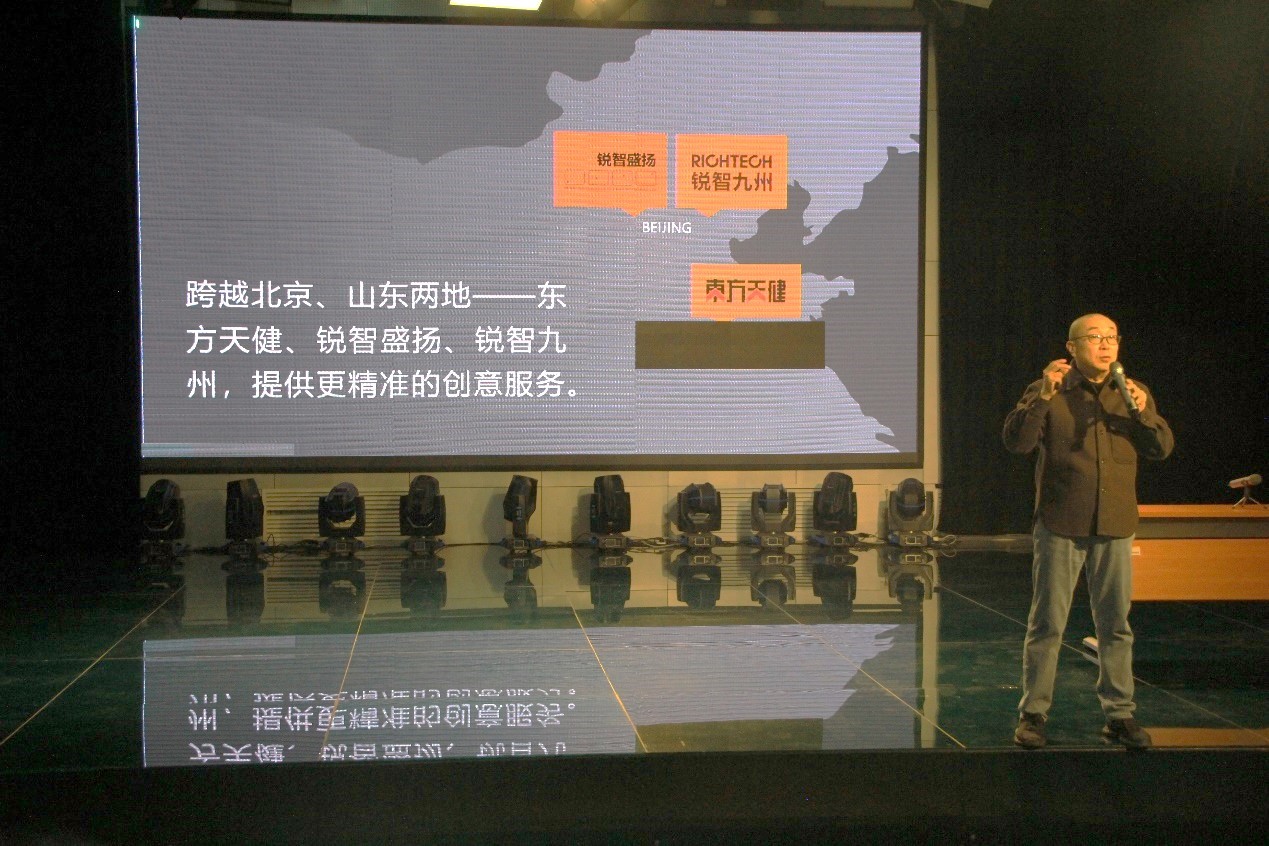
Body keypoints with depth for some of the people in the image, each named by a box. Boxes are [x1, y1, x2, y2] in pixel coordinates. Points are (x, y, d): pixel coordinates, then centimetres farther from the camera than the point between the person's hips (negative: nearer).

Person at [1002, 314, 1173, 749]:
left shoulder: (1133, 393, 11)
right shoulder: (1048, 392, 0)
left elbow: (1162, 449, 6)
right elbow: (1016, 441, -11)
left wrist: (1144, 414, -12)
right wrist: (1042, 396, -23)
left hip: (1115, 527, 3)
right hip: (1061, 526, -3)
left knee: (1115, 626, 8)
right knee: (1046, 625, 1)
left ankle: (1119, 714, 18)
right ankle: (1033, 713, 10)